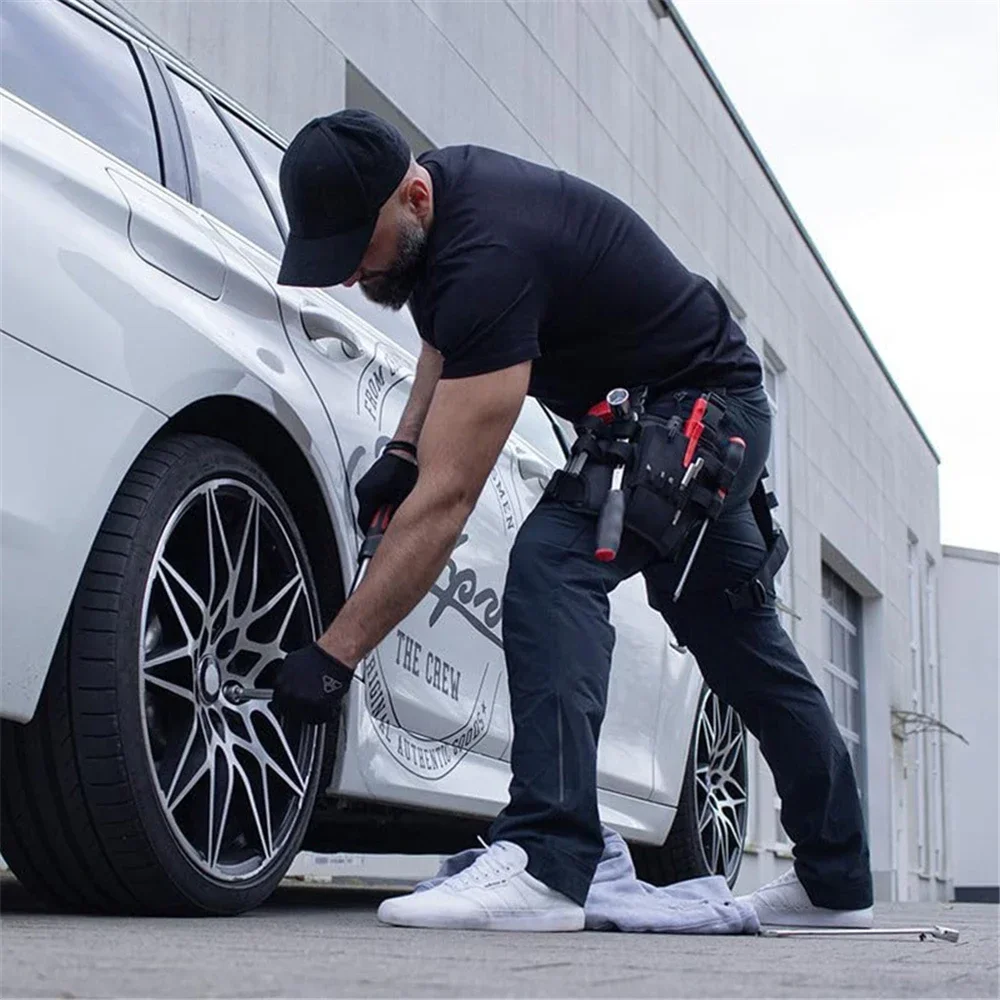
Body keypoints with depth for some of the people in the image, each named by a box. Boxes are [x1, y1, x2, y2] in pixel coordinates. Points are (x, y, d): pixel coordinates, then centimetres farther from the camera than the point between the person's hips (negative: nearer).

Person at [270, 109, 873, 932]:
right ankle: (836, 879, 29)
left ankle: (544, 864, -37)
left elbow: (446, 499, -35)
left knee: (554, 562, -31)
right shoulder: (443, 185, -5)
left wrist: (334, 656, -33)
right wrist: (402, 449, -1)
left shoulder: (488, 257, -34)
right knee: (740, 641, 16)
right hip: (707, 411, 10)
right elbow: (447, 336, 16)